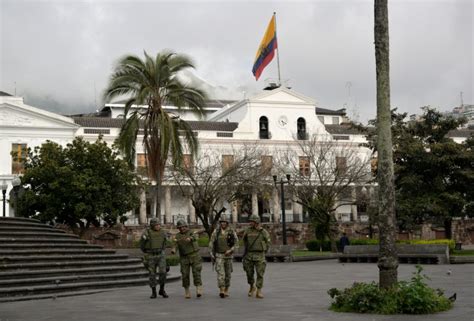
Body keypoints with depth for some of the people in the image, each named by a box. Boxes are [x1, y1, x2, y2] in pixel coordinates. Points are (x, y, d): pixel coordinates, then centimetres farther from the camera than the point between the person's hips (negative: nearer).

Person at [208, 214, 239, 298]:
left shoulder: (232, 232, -4)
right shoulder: (216, 231, -2)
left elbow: (236, 244, -2)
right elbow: (211, 243, 3)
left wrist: (230, 250, -18)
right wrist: (212, 255, -2)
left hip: (228, 256, 1)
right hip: (219, 256, -1)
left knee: (227, 274, 10)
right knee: (220, 273, -15)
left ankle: (226, 290, 25)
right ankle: (221, 291, -23)